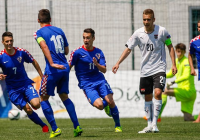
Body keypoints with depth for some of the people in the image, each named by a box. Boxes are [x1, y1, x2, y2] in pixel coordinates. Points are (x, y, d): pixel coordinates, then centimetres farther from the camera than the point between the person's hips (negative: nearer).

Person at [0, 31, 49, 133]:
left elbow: (34, 62, 10)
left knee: (36, 105, -21)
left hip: (25, 83, 1)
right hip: (13, 89, -1)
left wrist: (42, 77, 12)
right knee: (28, 110, -11)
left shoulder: (21, 52, -6)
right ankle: (44, 126, 9)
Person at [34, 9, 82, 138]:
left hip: (53, 70, -5)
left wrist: (52, 63, -28)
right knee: (64, 97, 18)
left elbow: (44, 46, -22)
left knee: (44, 99, 7)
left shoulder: (39, 33, -3)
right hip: (65, 68, 5)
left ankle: (55, 129, -1)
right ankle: (77, 127, 9)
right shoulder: (59, 31, 13)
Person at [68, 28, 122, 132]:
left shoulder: (98, 52, 6)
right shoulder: (77, 52, -5)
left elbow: (104, 70, 1)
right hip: (86, 84, -3)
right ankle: (106, 105, 18)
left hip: (99, 80, 3)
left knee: (110, 101, -16)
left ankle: (118, 125, 6)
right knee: (99, 105, -23)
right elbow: (68, 67, 0)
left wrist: (97, 64, -19)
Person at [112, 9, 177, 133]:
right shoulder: (138, 34, -3)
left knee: (158, 93, -19)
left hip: (159, 69, -3)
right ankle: (150, 125, 19)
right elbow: (128, 49, 4)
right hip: (145, 71, 3)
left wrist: (173, 64, -2)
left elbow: (170, 46, 4)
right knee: (148, 98, 8)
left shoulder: (162, 31, -7)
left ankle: (154, 124, -13)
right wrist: (118, 63, -5)